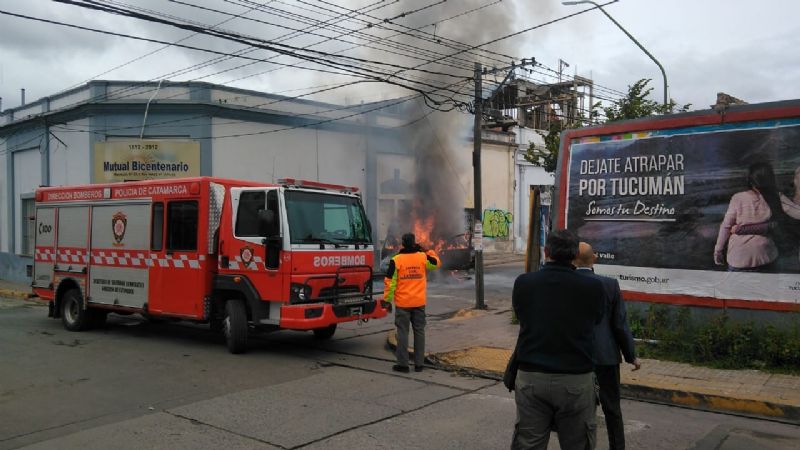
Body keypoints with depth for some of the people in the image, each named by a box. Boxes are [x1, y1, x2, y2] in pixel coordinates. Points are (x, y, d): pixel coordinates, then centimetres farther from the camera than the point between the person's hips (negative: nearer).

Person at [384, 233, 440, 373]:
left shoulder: (396, 260, -9)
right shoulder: (423, 257, -2)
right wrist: (428, 251, 21)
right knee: (419, 331, 10)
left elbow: (390, 281, -8)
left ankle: (403, 364, 6)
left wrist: (387, 299, 1)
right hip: (419, 302, 2)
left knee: (402, 332, 4)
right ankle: (419, 364, 14)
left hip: (402, 303, -2)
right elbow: (437, 263, 19)